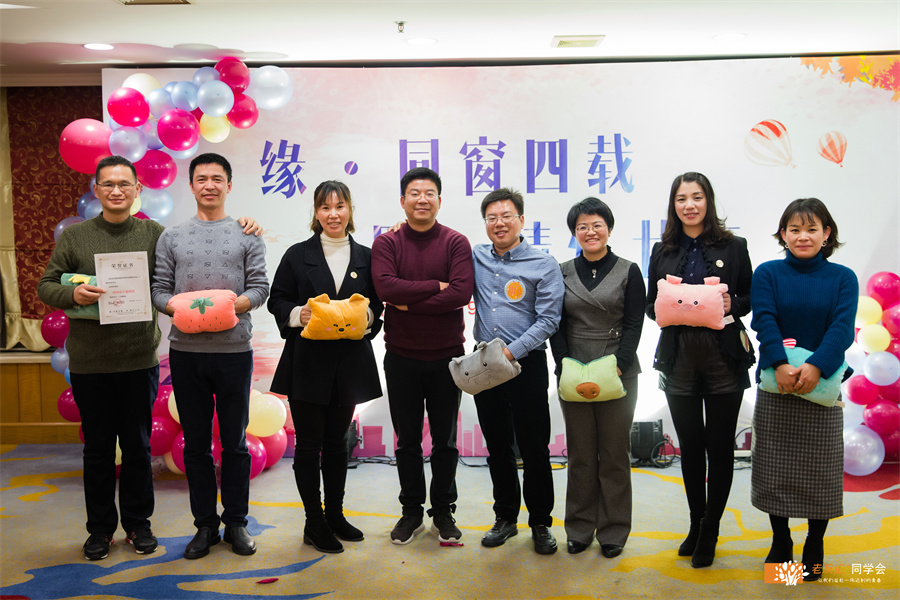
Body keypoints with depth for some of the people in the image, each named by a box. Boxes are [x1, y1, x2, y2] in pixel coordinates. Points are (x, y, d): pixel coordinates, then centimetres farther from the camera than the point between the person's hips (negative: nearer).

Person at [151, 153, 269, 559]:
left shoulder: (247, 235, 6)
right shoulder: (171, 237, 10)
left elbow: (260, 287, 0)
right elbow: (158, 289, 5)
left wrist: (231, 305, -17)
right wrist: (178, 308, -15)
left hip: (234, 350, -1)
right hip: (186, 351, 2)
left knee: (235, 442, 6)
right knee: (196, 443, 9)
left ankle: (236, 522, 19)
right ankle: (205, 524, 20)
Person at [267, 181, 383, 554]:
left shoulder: (365, 257, 7)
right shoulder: (298, 255, 2)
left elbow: (377, 306, 10)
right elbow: (277, 301, 2)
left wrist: (366, 318, -11)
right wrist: (297, 314, -17)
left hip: (349, 363, 2)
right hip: (307, 362, -2)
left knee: (336, 441, 14)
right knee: (309, 444, 3)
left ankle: (335, 515, 27)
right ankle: (314, 524, 14)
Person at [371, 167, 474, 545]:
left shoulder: (456, 243, -3)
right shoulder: (386, 243, -1)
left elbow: (462, 293, -16)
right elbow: (385, 287, -17)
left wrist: (409, 303, -16)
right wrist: (435, 287, -17)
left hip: (446, 355, 0)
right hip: (402, 357, 1)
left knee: (445, 440, 10)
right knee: (407, 440, 11)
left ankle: (443, 512, 25)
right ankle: (411, 511, 25)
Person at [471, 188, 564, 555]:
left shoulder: (544, 265, -2)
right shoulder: (475, 258, 8)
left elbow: (548, 320, -7)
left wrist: (512, 351, -17)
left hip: (526, 363, -3)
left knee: (534, 447, 1)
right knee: (497, 445, 12)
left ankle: (540, 522, 15)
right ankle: (505, 517, 25)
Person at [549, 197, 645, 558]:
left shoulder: (628, 272, 3)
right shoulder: (563, 273, 7)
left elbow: (634, 325, -3)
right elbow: (556, 325, 4)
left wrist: (617, 366, -15)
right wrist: (566, 364, -9)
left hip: (619, 373, -1)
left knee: (614, 453, 4)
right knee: (580, 454, 7)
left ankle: (612, 531, 16)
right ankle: (580, 528, 19)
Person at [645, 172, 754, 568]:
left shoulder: (733, 247, 3)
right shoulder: (662, 251, 9)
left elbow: (750, 297, 5)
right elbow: (650, 304, 11)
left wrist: (732, 305, -15)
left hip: (724, 357, -2)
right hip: (678, 358, 2)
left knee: (720, 445, 2)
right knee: (690, 445, 9)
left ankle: (710, 531, 16)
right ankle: (696, 524, 25)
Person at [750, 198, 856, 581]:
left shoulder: (842, 278, 1)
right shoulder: (768, 273, 2)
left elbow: (843, 327, -12)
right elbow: (764, 320, -11)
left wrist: (816, 366, -28)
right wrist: (779, 365, -27)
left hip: (823, 385, 0)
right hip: (775, 385, 0)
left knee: (820, 469, 6)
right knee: (775, 466, 8)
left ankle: (815, 547, 24)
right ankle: (780, 542, 25)